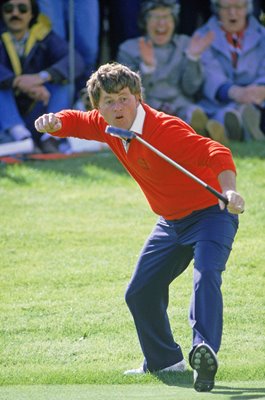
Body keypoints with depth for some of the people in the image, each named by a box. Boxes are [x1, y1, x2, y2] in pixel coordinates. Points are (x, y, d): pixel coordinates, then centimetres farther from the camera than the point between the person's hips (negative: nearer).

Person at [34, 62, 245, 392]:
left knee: (206, 275, -34)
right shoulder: (106, 127, -6)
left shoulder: (166, 129, -30)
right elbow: (76, 121, 12)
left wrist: (228, 190, -61)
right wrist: (54, 122, -14)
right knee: (140, 293, 14)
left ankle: (205, 350, -50)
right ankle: (165, 361, 32)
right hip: (170, 223, 9)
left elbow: (214, 153, -41)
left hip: (211, 214, -9)